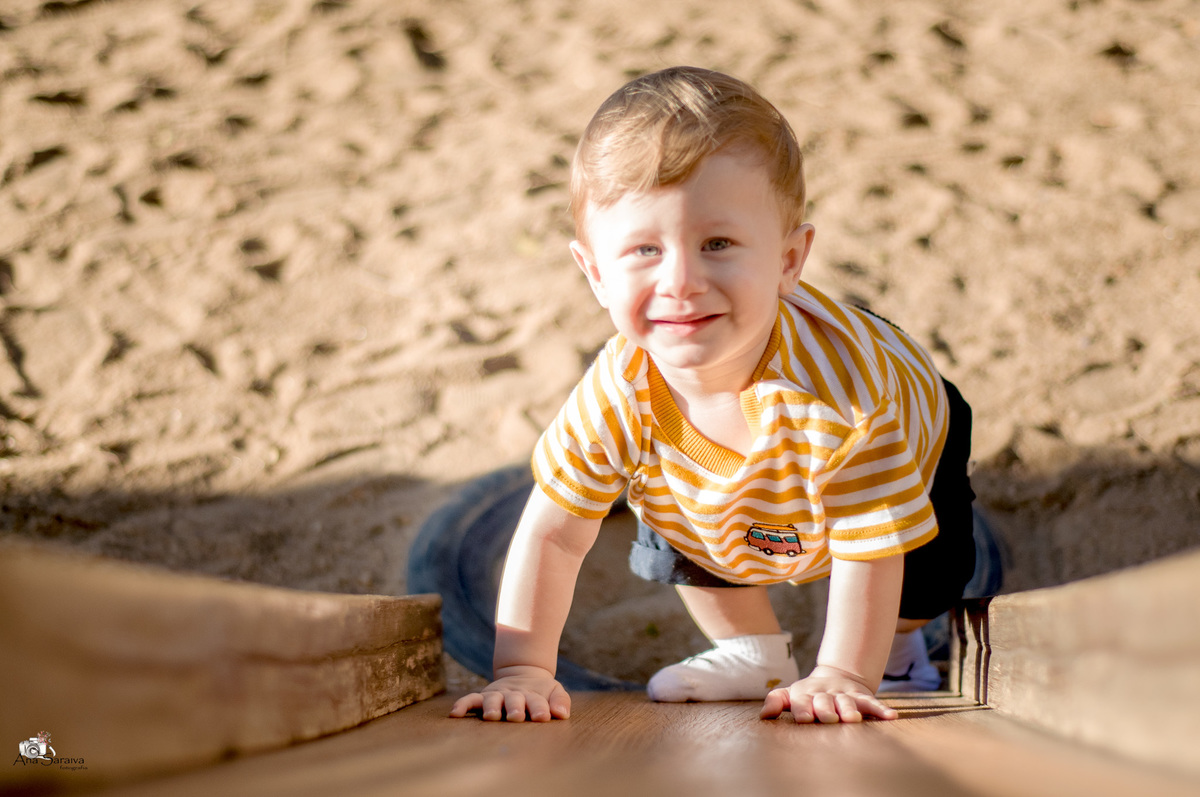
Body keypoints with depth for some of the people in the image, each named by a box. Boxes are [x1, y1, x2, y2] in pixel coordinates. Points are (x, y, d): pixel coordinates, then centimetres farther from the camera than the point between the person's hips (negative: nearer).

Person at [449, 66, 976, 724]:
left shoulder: (840, 390, -50)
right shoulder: (615, 396, -38)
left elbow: (870, 552, -38)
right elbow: (549, 535, -27)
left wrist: (844, 676, -37)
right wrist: (522, 670, -31)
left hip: (912, 450, -3)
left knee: (918, 581, -11)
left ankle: (894, 652, 24)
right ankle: (754, 656, 33)